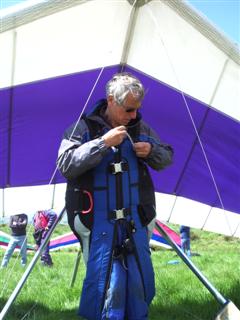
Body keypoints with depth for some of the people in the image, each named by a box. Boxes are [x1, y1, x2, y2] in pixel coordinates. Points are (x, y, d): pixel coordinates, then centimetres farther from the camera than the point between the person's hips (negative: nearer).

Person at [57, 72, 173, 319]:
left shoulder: (141, 128, 8)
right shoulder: (84, 127, -5)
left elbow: (167, 158, 17)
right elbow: (65, 165, -15)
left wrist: (152, 151, -7)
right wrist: (102, 143, -23)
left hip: (135, 222, 4)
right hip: (98, 224, -4)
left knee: (140, 281, 11)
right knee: (107, 286, -3)